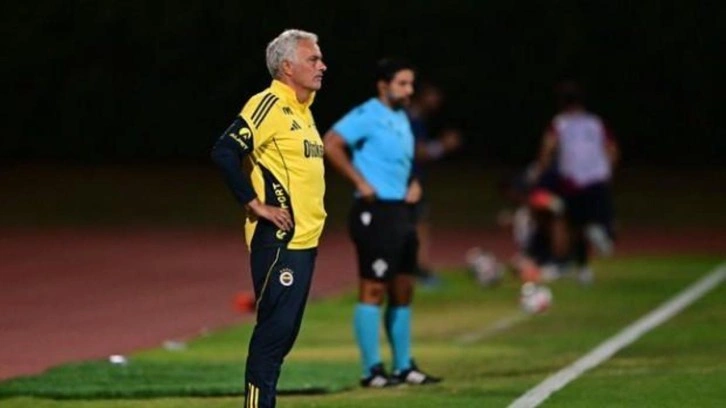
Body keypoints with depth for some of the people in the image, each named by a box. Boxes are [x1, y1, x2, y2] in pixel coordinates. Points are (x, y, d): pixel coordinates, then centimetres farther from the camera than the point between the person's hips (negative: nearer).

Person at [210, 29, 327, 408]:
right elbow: (224, 152, -23)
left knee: (284, 332, 11)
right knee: (274, 327, -10)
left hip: (303, 240, 9)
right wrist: (255, 204, -20)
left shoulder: (302, 110, 16)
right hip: (278, 240, -9)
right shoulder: (269, 105, -12)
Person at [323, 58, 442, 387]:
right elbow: (330, 144, -20)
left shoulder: (402, 118, 17)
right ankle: (372, 370, -4)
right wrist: (360, 182, -20)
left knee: (403, 291, 12)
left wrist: (413, 184, 13)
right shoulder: (368, 114, -11)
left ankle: (404, 367, 20)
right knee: (373, 290, -7)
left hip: (401, 211, 9)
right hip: (375, 212, -9)